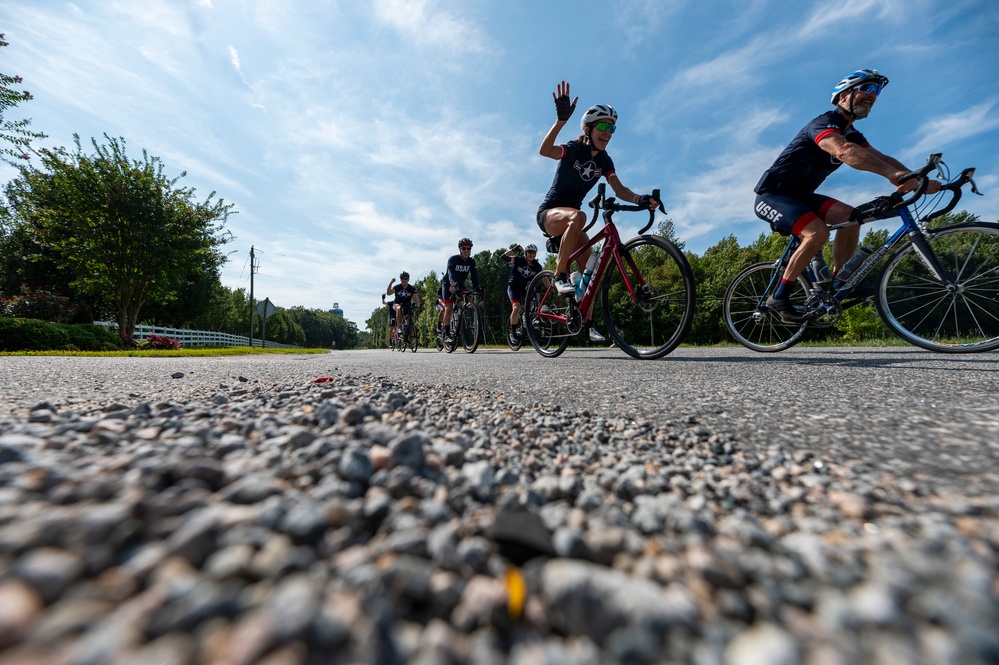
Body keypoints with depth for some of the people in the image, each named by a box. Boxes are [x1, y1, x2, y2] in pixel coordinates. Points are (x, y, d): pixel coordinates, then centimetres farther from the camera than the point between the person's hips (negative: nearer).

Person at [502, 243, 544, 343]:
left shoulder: (537, 266, -7)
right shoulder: (518, 260, -16)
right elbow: (504, 257, -28)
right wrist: (515, 249, -39)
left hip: (526, 288, 5)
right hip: (514, 286, -4)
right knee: (516, 307, -23)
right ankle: (513, 331, -8)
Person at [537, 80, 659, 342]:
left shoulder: (604, 161, 4)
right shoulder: (573, 149, -11)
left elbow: (619, 190, -9)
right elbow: (544, 150, -32)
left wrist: (641, 199, -28)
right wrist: (561, 119, -46)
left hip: (571, 217, 6)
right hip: (549, 212, -6)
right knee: (578, 216, -41)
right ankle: (560, 275, -27)